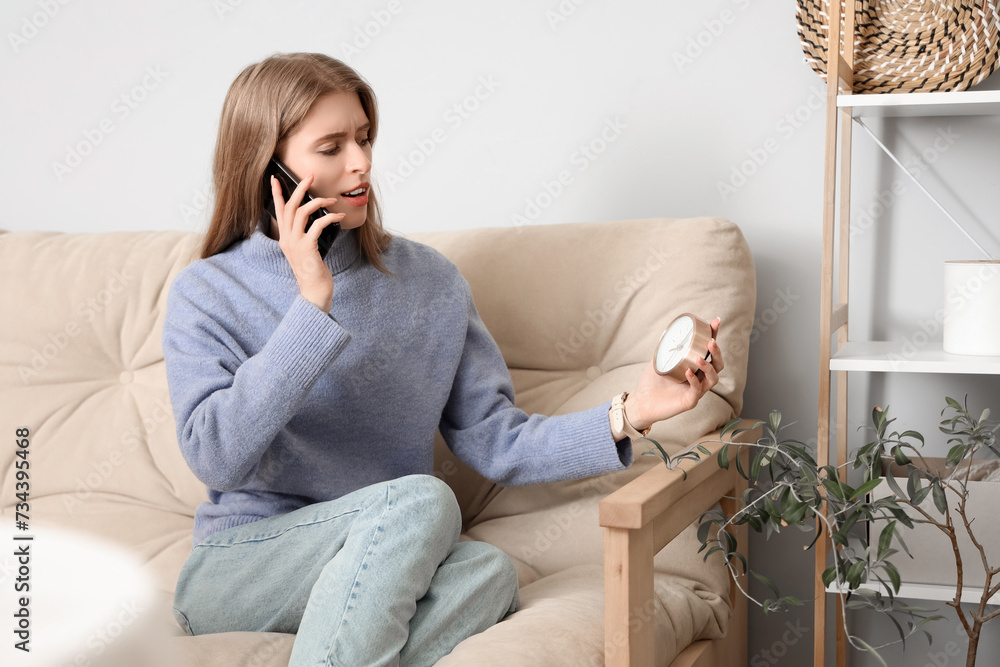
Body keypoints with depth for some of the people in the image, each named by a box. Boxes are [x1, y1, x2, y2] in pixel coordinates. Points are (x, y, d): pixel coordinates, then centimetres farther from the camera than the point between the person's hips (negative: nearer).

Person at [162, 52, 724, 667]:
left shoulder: (429, 280, 8)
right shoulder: (206, 294, -1)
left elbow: (495, 443, 2)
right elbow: (217, 458, -17)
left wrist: (631, 413, -12)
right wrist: (312, 305, -19)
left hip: (393, 577, 3)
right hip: (235, 571, -3)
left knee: (488, 569, -31)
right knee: (419, 499, -31)